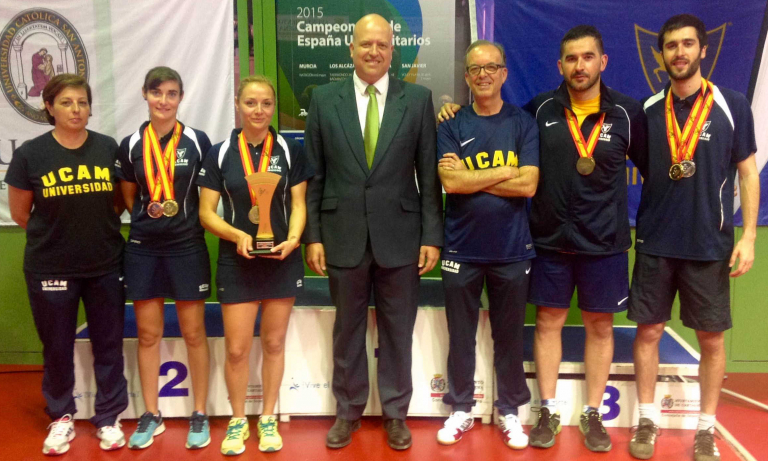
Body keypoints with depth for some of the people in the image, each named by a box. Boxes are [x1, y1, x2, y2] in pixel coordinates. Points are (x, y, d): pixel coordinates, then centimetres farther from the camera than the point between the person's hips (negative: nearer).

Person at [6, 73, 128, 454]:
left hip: (105, 266, 1)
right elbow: (20, 214, 3)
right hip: (50, 269, -1)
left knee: (108, 344, 9)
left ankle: (108, 417, 25)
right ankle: (61, 418, 32)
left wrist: (94, 227, 0)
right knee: (57, 346, 12)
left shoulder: (109, 148, -1)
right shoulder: (29, 154, -5)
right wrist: (58, 232, 4)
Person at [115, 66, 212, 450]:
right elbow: (129, 197, 14)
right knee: (147, 333, 9)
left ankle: (199, 414, 18)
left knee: (193, 333, 5)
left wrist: (190, 222, -5)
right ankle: (151, 414, 24)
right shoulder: (131, 145, 3)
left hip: (187, 246, -2)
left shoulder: (197, 141, -3)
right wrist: (148, 212, 0)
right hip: (142, 248, 2)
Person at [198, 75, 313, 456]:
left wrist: (292, 238, -18)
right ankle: (237, 421, 24)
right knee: (236, 349, 3)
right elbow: (206, 212, -2)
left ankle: (268, 419, 27)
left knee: (274, 343, 12)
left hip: (282, 261, 1)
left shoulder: (290, 151, 0)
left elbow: (298, 204, 0)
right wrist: (237, 235, -19)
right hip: (236, 263, 0)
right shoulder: (220, 153, -2)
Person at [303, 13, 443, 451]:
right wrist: (313, 235, 0)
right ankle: (349, 411, 31)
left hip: (399, 235, 0)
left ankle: (395, 412, 28)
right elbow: (314, 175, 3)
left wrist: (432, 236, -4)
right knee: (348, 330, 13)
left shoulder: (418, 98, 1)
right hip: (343, 235, 1)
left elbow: (429, 174, 0)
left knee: (398, 331, 10)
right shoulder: (324, 99, 3)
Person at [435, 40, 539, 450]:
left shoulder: (523, 123, 1)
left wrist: (471, 178, -11)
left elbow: (528, 185, -11)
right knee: (460, 336, 11)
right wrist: (505, 172, -10)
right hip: (461, 249, 0)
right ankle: (461, 409, 27)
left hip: (512, 250, 0)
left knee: (509, 336, 11)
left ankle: (509, 411, 27)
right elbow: (450, 182, -13)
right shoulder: (451, 127, 1)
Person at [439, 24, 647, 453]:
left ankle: (593, 413, 24)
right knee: (549, 322, 7)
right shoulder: (540, 109, -2)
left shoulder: (628, 112, -4)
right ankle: (549, 410, 22)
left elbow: (651, 168, 5)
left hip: (605, 241, 0)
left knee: (600, 325, 9)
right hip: (550, 239, 1)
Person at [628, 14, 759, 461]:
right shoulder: (647, 109, 3)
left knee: (712, 338, 8)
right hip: (655, 243, 2)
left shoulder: (732, 105, -2)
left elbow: (749, 173, -1)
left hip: (710, 245, -1)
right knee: (648, 331, 7)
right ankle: (648, 419, 22)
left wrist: (748, 236, -7)